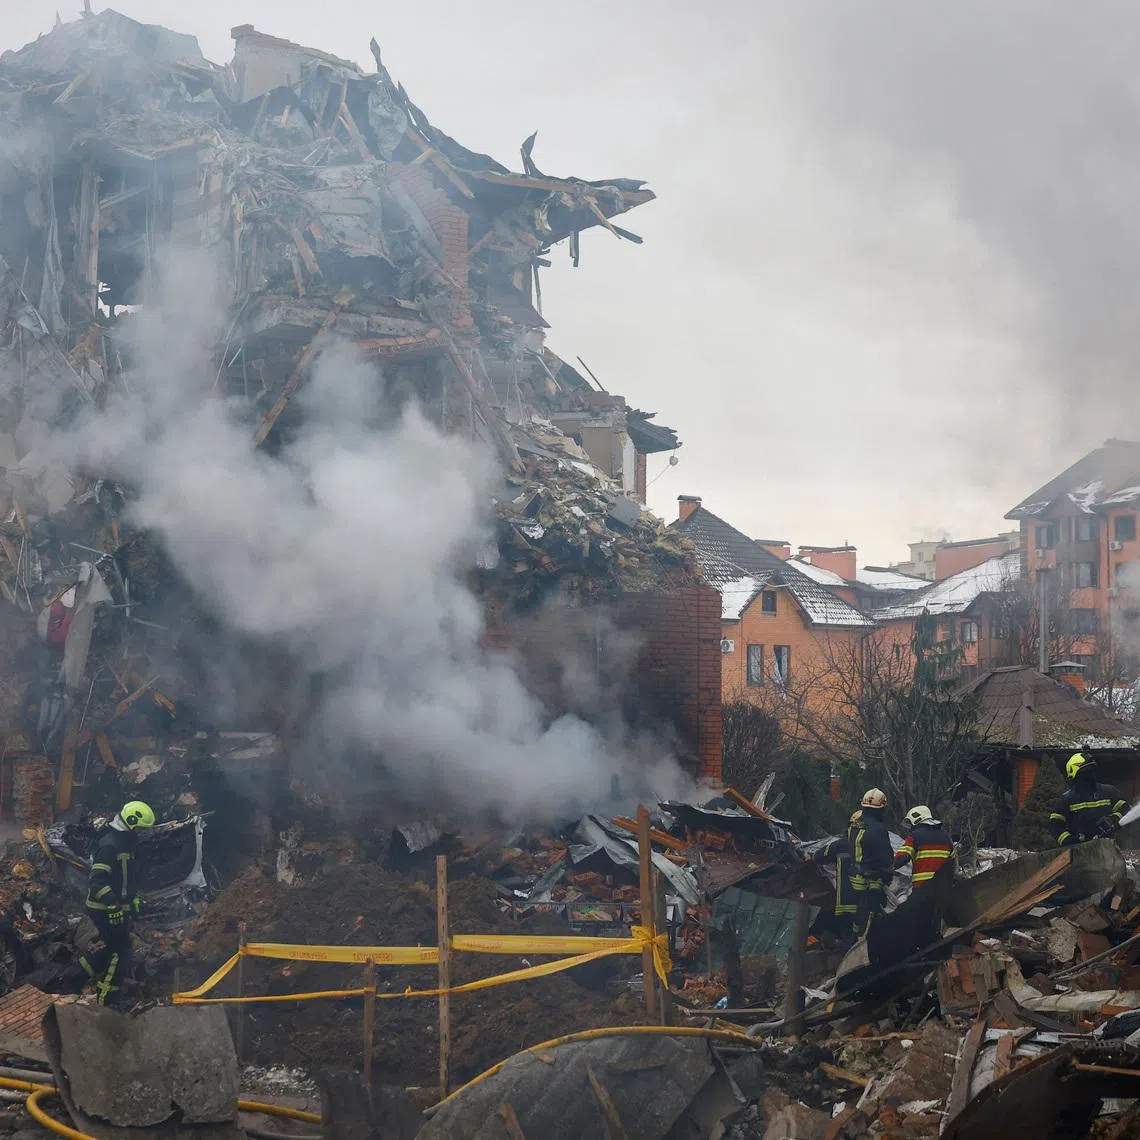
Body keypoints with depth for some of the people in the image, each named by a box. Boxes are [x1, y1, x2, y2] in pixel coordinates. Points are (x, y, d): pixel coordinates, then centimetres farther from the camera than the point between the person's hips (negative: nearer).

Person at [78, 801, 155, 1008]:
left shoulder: (124, 843, 13)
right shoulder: (109, 845, -20)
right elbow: (97, 880, -29)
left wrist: (133, 898, 33)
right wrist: (113, 903, -38)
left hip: (118, 907, 10)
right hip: (106, 910, -10)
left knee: (116, 948, 17)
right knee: (121, 952, -6)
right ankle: (107, 999, -1)